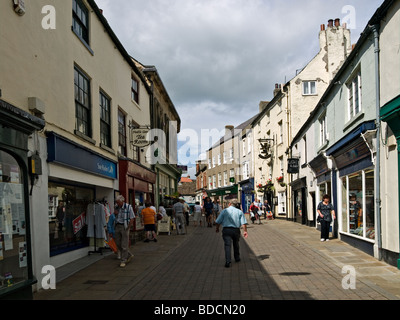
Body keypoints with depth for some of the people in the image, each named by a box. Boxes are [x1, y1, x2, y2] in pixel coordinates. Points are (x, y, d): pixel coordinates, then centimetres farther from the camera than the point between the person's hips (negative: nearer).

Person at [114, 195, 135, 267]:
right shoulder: (116, 207, 8)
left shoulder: (128, 207, -9)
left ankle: (123, 261, 5)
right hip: (117, 226, 6)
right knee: (118, 244, 7)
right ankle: (129, 255, 25)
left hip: (124, 227, -6)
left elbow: (132, 219, -9)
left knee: (124, 245, -3)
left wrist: (127, 228, -10)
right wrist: (115, 213, 0)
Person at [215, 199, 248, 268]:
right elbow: (244, 223, -4)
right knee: (236, 244, 21)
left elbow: (218, 222, 2)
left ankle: (227, 262, -19)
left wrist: (217, 228, 17)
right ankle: (237, 258, 37)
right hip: (236, 230, 2)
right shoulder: (240, 212, 6)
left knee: (227, 245, -7)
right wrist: (245, 231, 0)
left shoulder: (224, 211, 2)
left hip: (226, 230, -2)